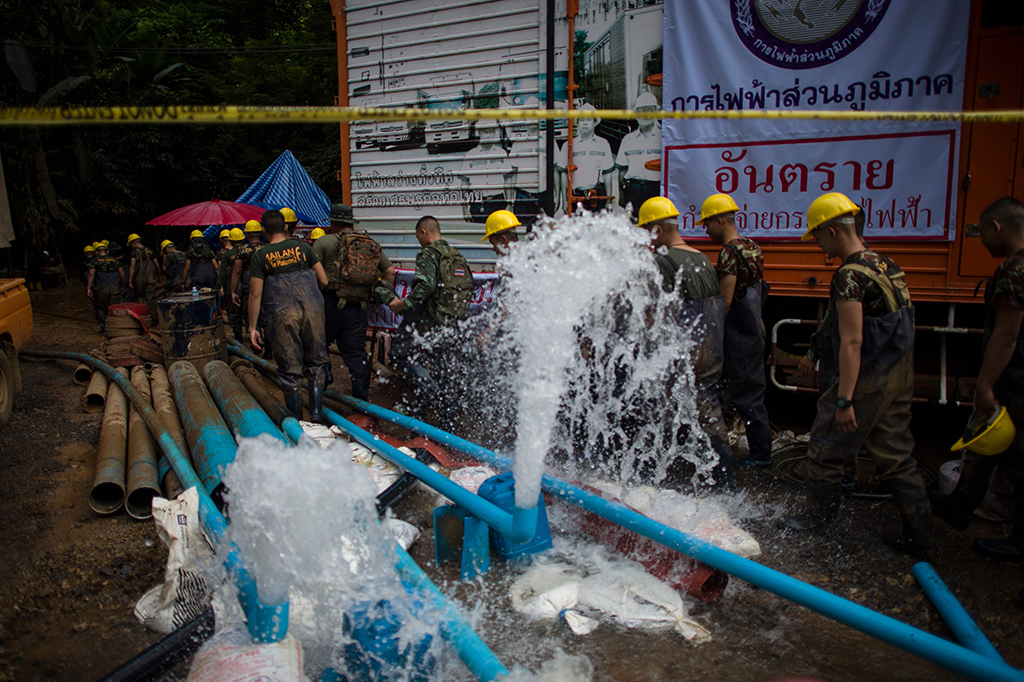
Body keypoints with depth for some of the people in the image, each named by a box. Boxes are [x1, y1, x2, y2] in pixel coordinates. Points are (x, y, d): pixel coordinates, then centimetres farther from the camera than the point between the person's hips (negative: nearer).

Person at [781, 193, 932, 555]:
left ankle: (817, 517, 23)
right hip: (899, 376, 9)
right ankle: (919, 535, 21)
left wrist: (845, 399, -22)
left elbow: (852, 342, -23)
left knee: (827, 450, 7)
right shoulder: (886, 264, 11)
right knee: (896, 454, 15)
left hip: (867, 380, -9)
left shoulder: (850, 275, -18)